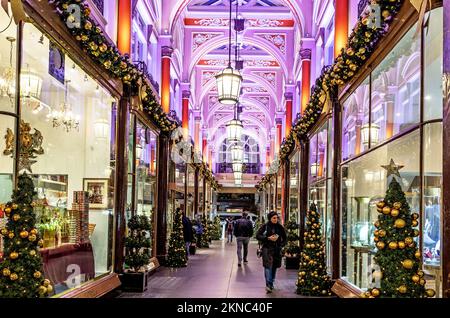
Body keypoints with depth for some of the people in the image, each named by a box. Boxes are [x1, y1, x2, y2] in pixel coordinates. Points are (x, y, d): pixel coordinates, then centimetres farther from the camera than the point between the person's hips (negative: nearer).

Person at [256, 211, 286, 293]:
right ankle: (268, 284, -19)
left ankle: (271, 284, 21)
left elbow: (284, 238, 17)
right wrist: (268, 238, -14)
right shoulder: (265, 226, -2)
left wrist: (281, 245, 0)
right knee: (268, 265, -15)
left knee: (274, 266, 8)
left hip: (277, 249, 4)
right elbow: (258, 236, -4)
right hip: (267, 249, -4)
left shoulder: (280, 227, 7)